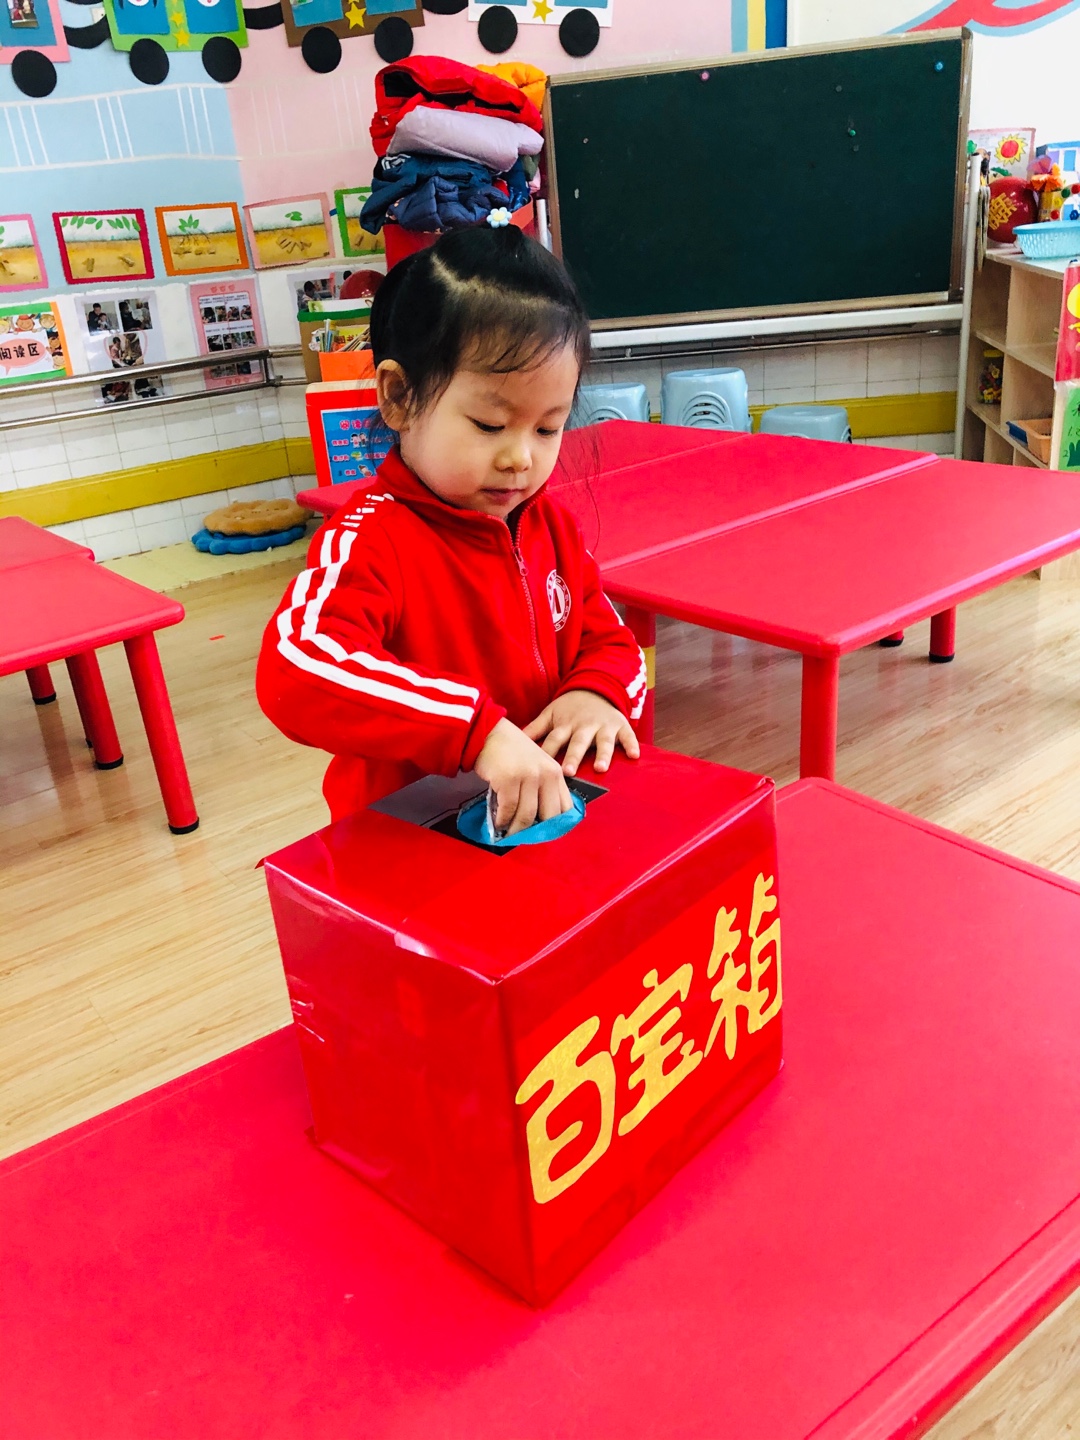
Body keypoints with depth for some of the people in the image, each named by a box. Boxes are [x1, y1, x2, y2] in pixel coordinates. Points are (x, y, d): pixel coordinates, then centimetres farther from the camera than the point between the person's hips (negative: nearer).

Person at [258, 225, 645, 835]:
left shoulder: (550, 525, 7)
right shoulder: (368, 540, -17)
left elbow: (609, 639, 16)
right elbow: (294, 669, -35)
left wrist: (597, 692, -8)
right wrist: (478, 727, -40)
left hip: (554, 825, 5)